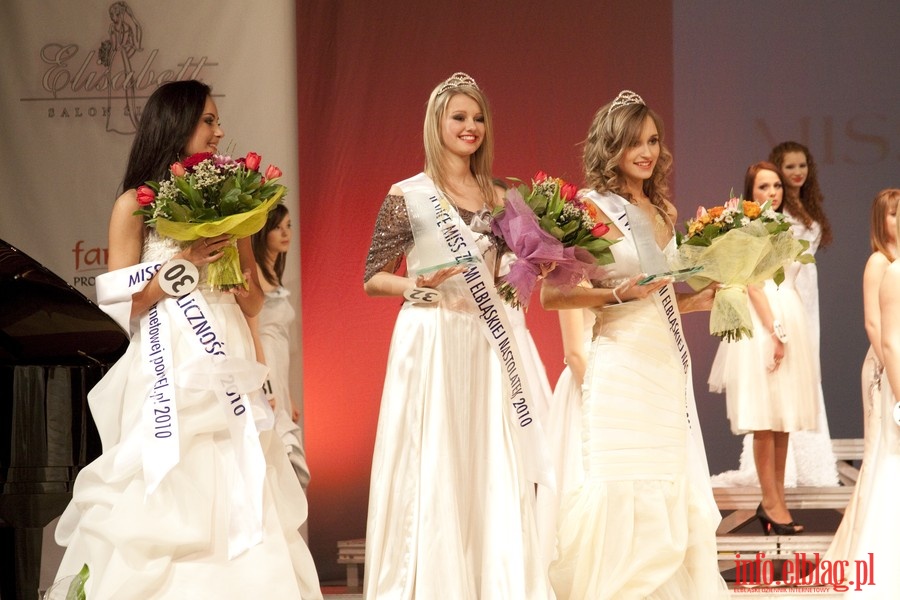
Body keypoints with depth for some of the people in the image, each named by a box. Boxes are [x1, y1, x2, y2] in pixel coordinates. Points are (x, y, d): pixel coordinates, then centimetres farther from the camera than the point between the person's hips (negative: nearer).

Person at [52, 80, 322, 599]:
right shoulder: (136, 205, 1)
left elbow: (254, 304, 15)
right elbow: (120, 306, -5)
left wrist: (232, 260, -3)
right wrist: (184, 261, -12)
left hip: (227, 369, 4)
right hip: (170, 370, -4)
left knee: (237, 499, 0)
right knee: (171, 504, -7)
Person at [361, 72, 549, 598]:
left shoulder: (496, 198, 12)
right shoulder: (408, 196, -1)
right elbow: (373, 279, 0)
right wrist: (418, 285, -17)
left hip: (488, 344, 4)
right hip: (432, 342, -4)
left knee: (496, 473, 2)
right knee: (433, 474, -5)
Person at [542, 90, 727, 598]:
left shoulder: (663, 209, 14)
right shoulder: (592, 209, -6)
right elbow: (550, 294, -11)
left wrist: (698, 300, 8)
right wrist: (618, 295, -21)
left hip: (669, 364, 7)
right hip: (623, 368, -7)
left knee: (676, 496, 5)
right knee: (628, 502, -8)